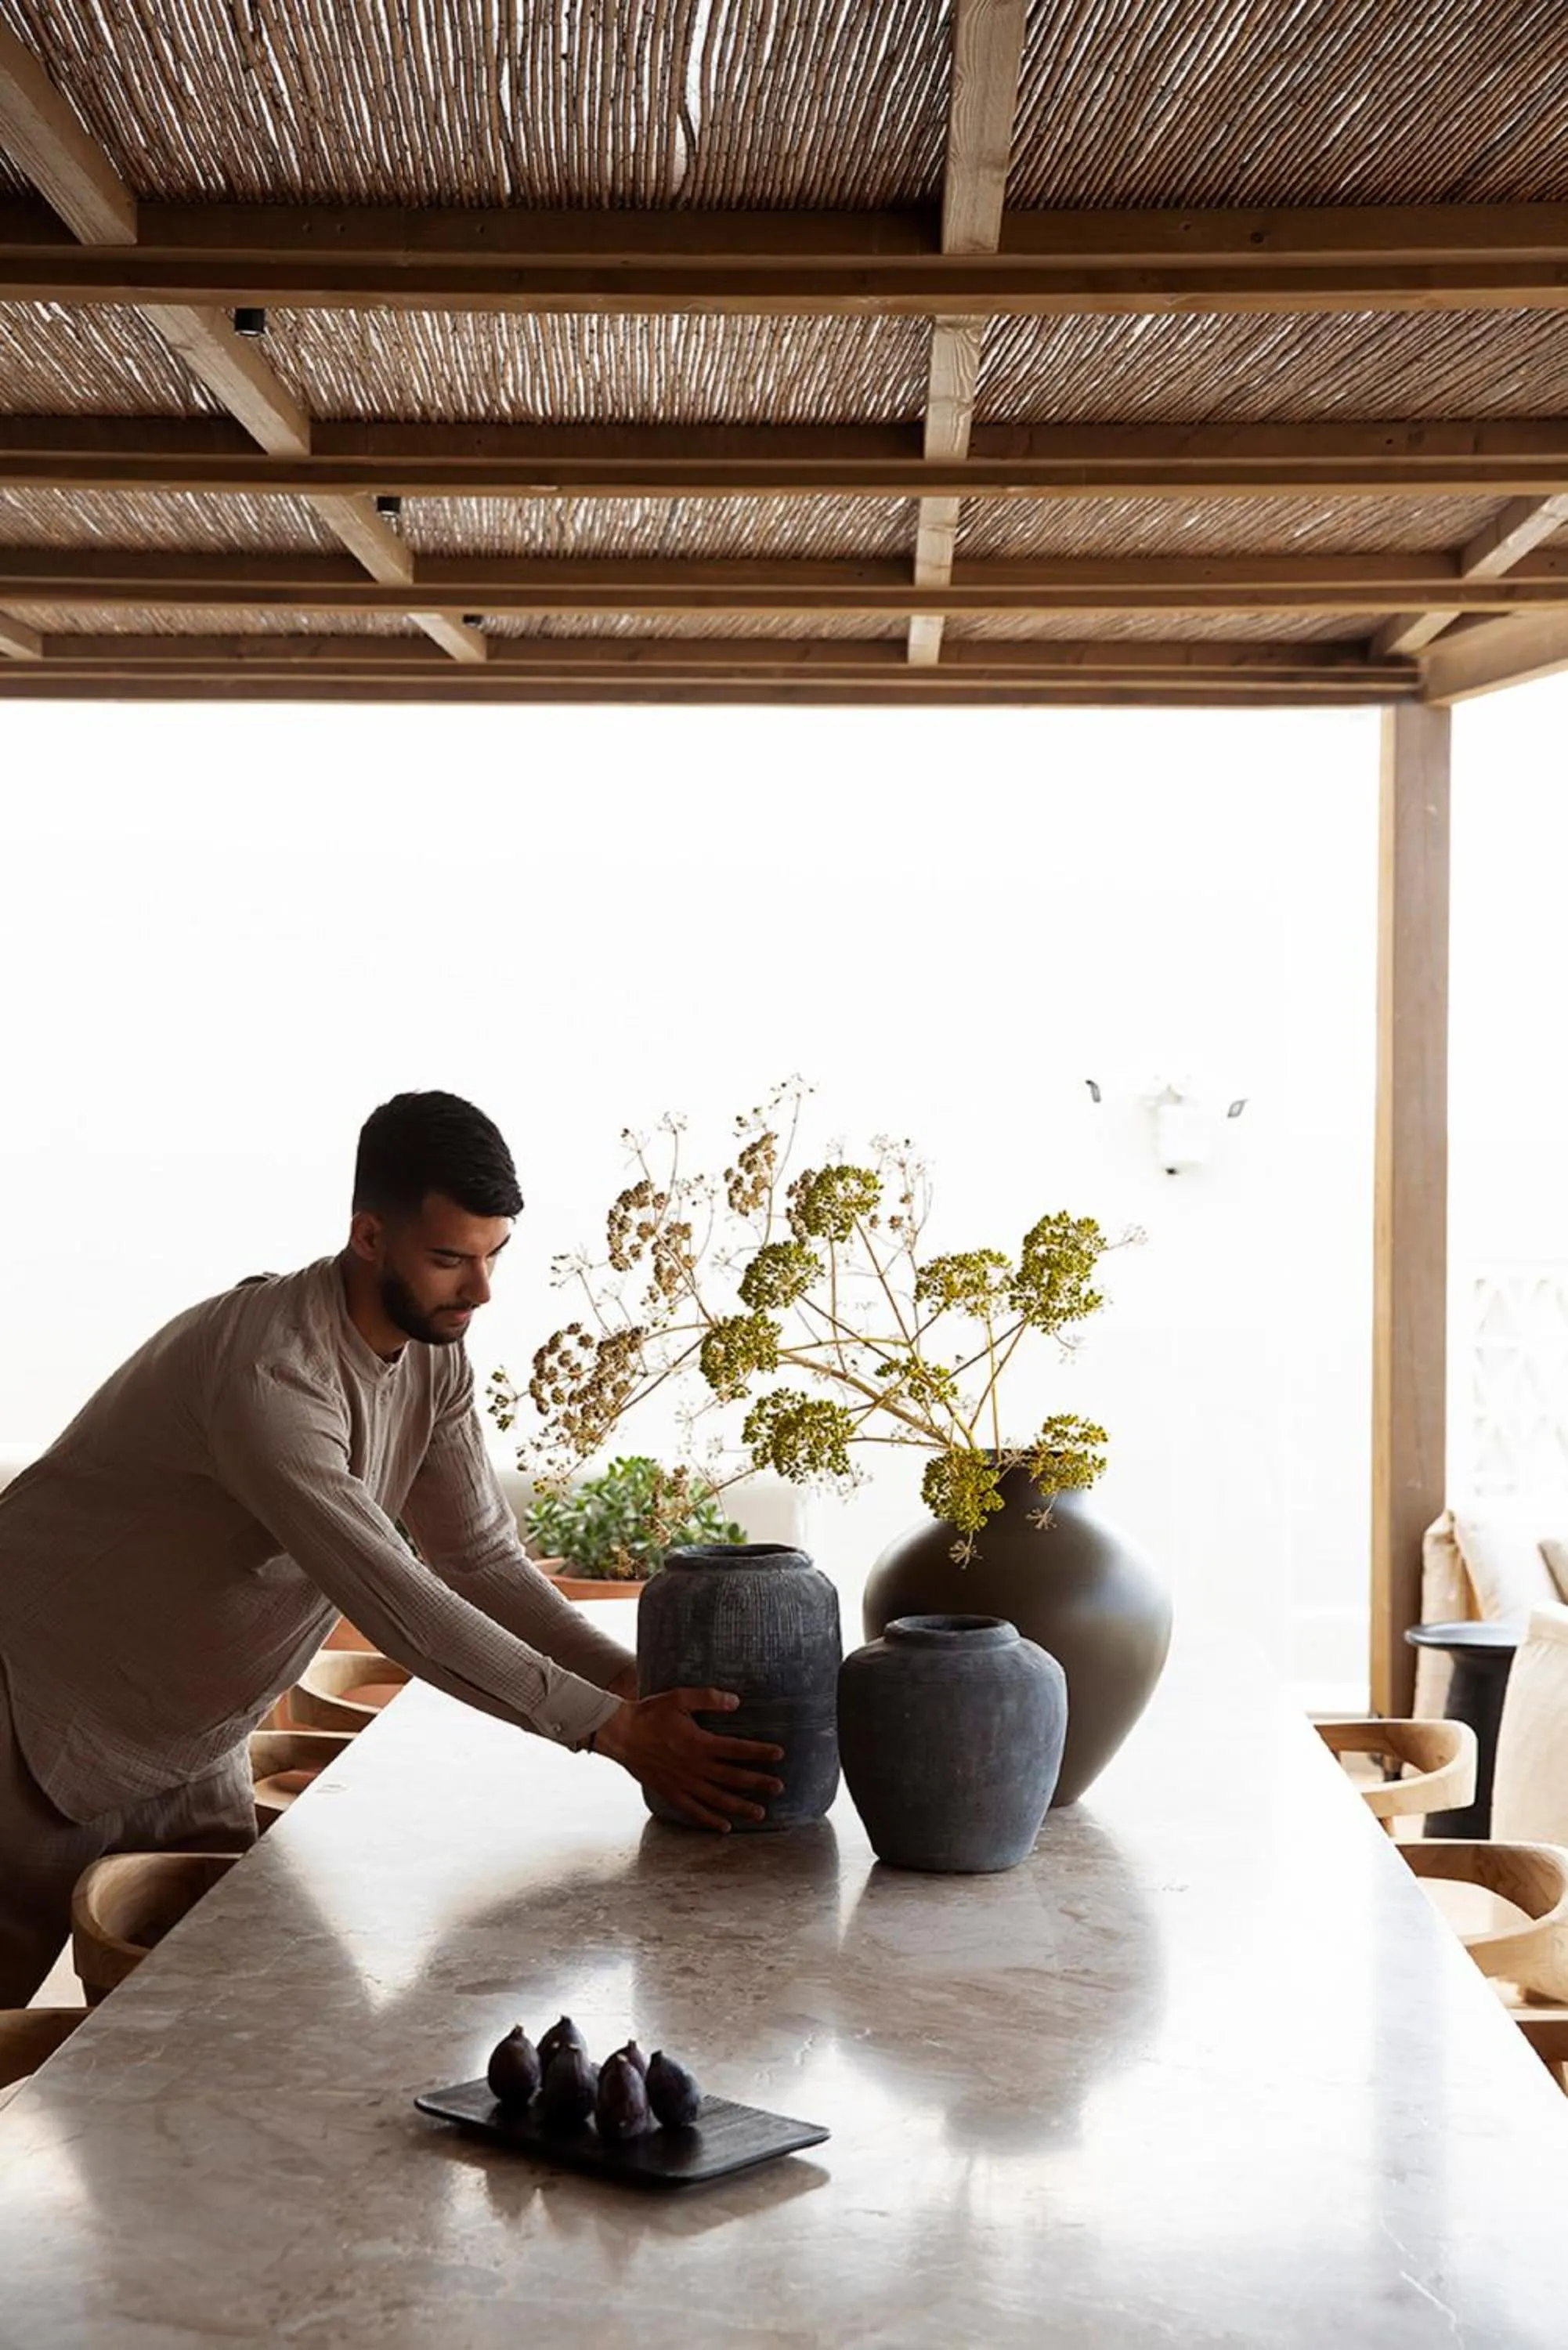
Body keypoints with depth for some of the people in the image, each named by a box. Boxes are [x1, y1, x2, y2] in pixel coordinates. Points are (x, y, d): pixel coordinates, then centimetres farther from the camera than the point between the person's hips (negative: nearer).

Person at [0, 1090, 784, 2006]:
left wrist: (635, 1677, -20)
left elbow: (481, 1558, -6)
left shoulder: (434, 1355, -8)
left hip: (192, 1738, 7)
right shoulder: (267, 1371, -34)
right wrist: (615, 1729, -36)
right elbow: (396, 1603, -36)